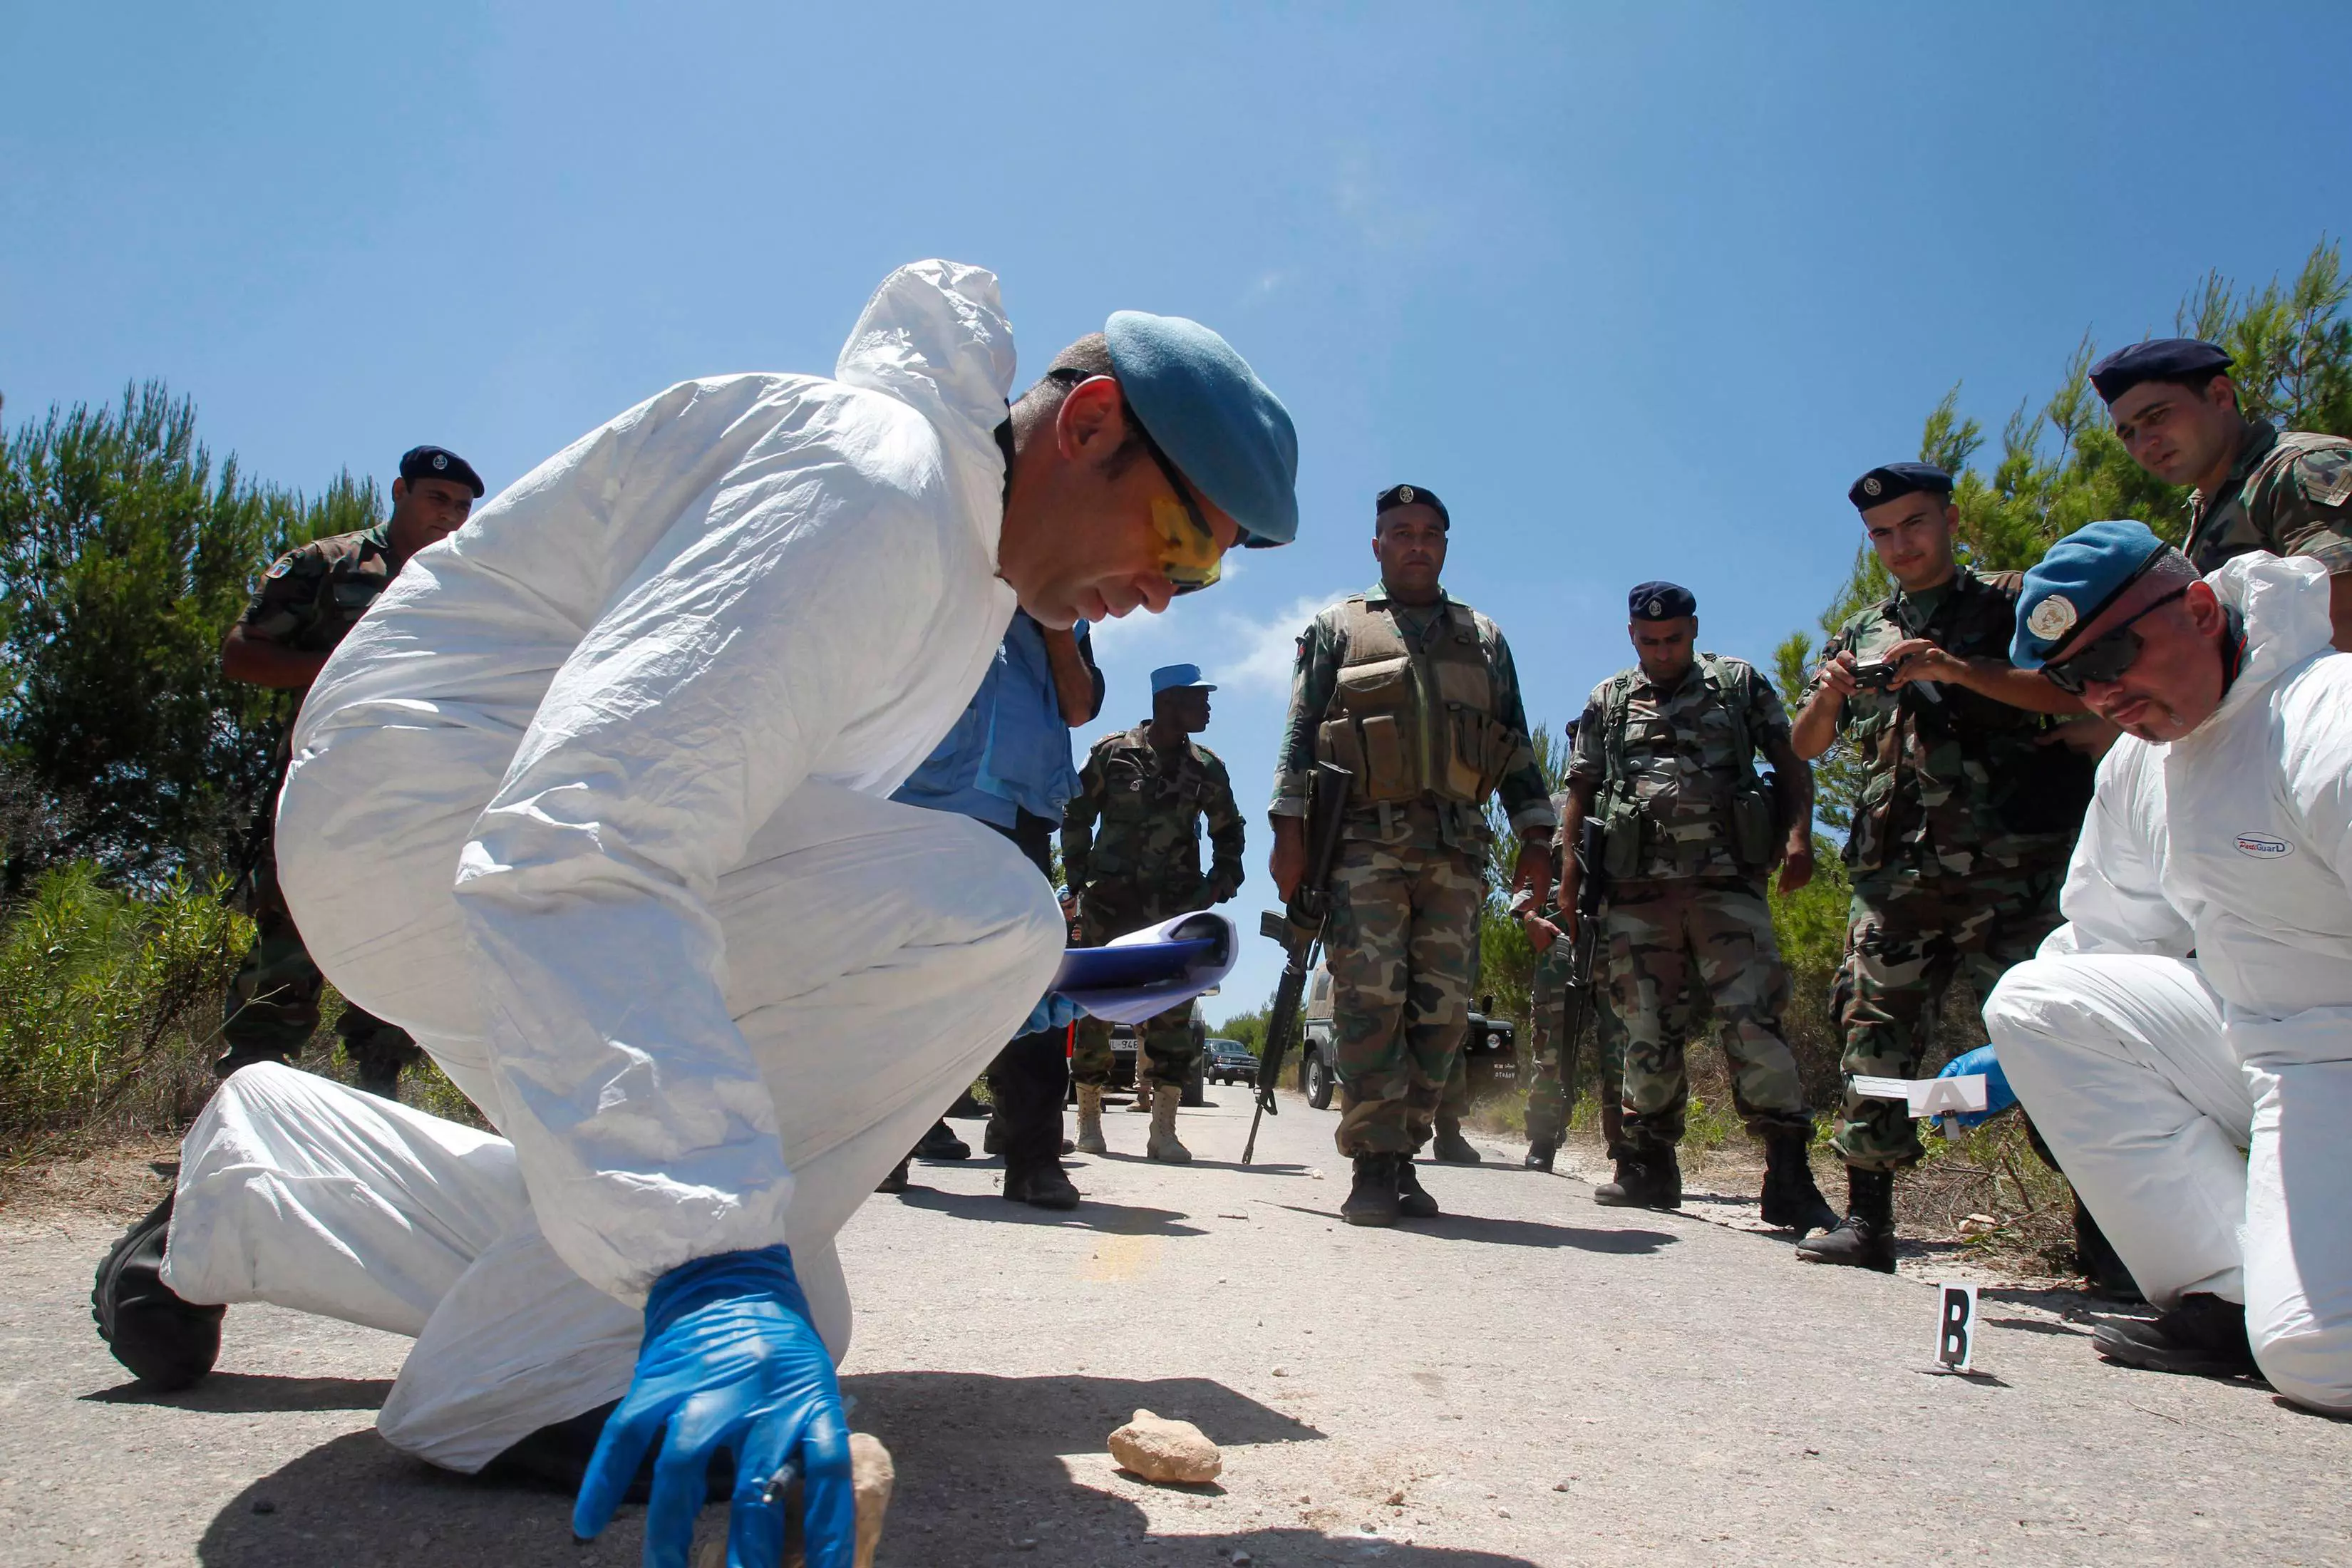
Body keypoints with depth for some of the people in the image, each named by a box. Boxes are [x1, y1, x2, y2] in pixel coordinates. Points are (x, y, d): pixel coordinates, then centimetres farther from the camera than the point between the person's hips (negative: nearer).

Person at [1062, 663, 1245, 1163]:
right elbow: (1075, 817, 7)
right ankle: (1089, 1120, 10)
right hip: (1111, 900, -2)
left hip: (1176, 907, 2)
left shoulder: (1207, 768, 10)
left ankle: (1164, 1129, -4)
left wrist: (1221, 885, 6)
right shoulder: (1112, 753, 3)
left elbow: (1228, 832, 20)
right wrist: (1080, 882, 1)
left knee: (1172, 1009, -6)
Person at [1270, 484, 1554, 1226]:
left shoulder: (1484, 638, 22)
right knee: (1369, 999, -11)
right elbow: (1301, 733, 7)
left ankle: (1403, 1158, 9)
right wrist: (1289, 830, -3)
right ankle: (1375, 1166, -6)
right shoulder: (1338, 627, 15)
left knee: (1442, 1010, -1)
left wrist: (1536, 837, 9)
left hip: (1457, 852, 3)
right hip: (1365, 841, -3)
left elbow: (1517, 746, 19)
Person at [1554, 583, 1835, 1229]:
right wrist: (1569, 877, 6)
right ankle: (1650, 1168, 16)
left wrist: (1798, 833, -6)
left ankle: (1790, 1179, -11)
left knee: (1754, 1019, -12)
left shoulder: (1740, 683, 14)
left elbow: (1789, 761, 10)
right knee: (1648, 1030, 6)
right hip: (1637, 890, 2)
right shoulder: (1607, 703, 17)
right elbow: (1581, 793, 16)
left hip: (1726, 880, -2)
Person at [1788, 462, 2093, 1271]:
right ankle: (1867, 1218, 7)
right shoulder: (1859, 634, 22)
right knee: (1875, 1037, 1)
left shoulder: (2012, 603, 10)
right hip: (1893, 871, 4)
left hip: (2008, 864, -4)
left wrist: (1960, 670, -17)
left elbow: (2081, 693, -6)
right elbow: (1804, 747, 18)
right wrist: (1829, 697, -4)